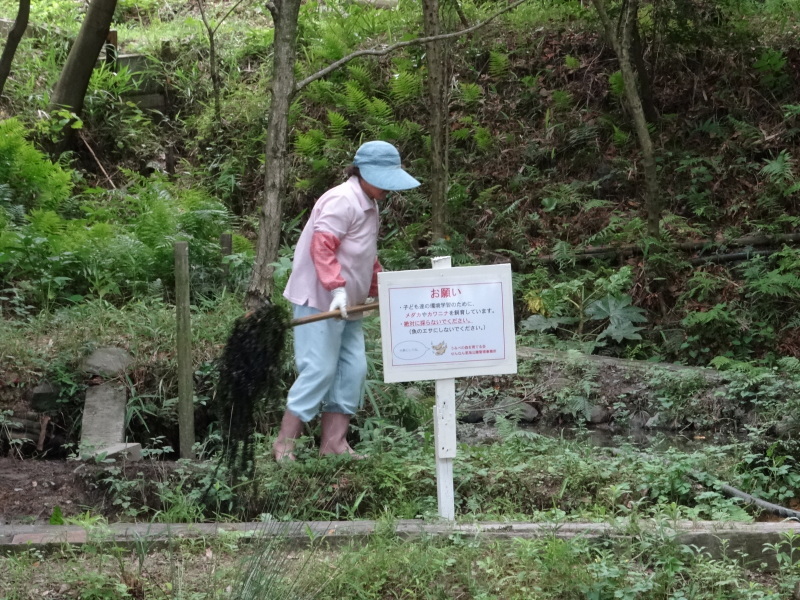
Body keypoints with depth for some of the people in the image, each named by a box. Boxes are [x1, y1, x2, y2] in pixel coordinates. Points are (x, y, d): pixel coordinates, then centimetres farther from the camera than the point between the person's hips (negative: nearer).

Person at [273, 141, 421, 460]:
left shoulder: (369, 204, 17)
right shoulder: (342, 201, -15)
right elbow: (322, 246, -24)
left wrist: (380, 290, 25)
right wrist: (336, 288, -30)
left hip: (346, 305, 10)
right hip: (320, 301, -10)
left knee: (353, 369, 6)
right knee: (319, 370, -10)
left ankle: (333, 442, 11)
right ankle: (284, 443, -2)